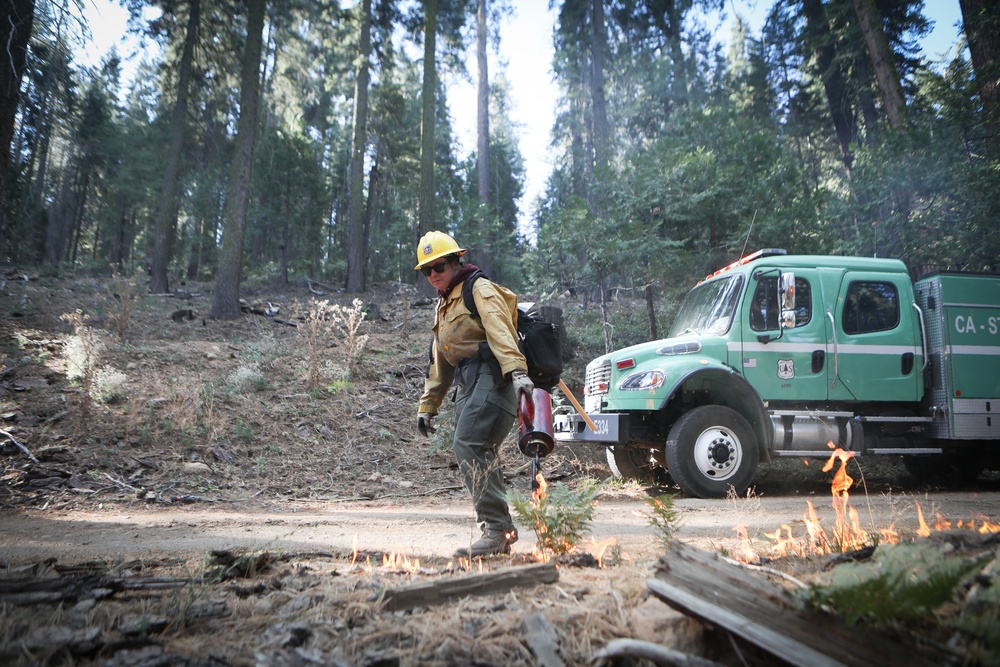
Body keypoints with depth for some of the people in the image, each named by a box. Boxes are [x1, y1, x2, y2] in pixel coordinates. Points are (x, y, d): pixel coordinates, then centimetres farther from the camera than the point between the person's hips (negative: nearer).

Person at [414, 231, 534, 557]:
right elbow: (439, 362, 31)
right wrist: (427, 406, 28)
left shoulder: (479, 289, 0)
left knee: (468, 445, -20)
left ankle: (496, 527, -17)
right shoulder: (443, 306, 28)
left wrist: (517, 370, -34)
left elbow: (500, 330, -19)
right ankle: (501, 531, 10)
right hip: (466, 383, 9)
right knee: (480, 455, 4)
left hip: (490, 375, -9)